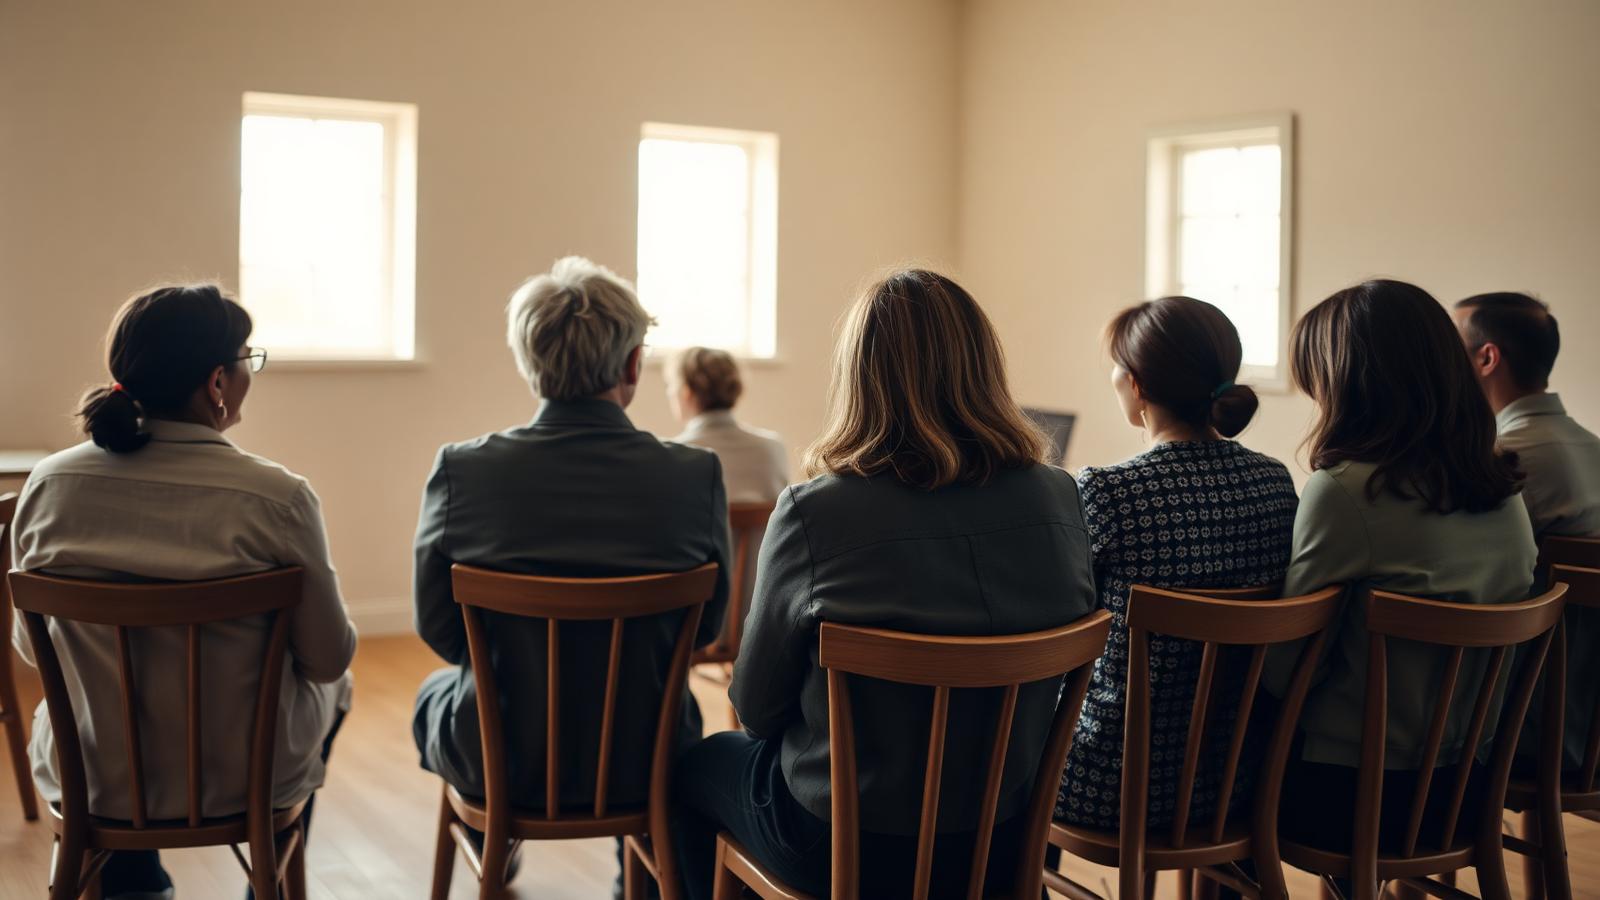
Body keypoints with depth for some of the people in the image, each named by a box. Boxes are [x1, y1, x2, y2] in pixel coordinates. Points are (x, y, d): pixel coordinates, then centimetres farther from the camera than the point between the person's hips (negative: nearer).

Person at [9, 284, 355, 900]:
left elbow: (31, 645, 2)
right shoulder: (276, 496, -23)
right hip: (243, 780, -3)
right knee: (334, 688, 32)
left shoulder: (48, 484, -12)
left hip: (92, 781, 3)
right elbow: (329, 658, -11)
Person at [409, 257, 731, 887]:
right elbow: (707, 627, -3)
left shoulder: (460, 471, -17)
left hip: (499, 764, 0)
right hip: (645, 765, 1)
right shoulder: (696, 476, -17)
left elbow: (437, 629, -5)